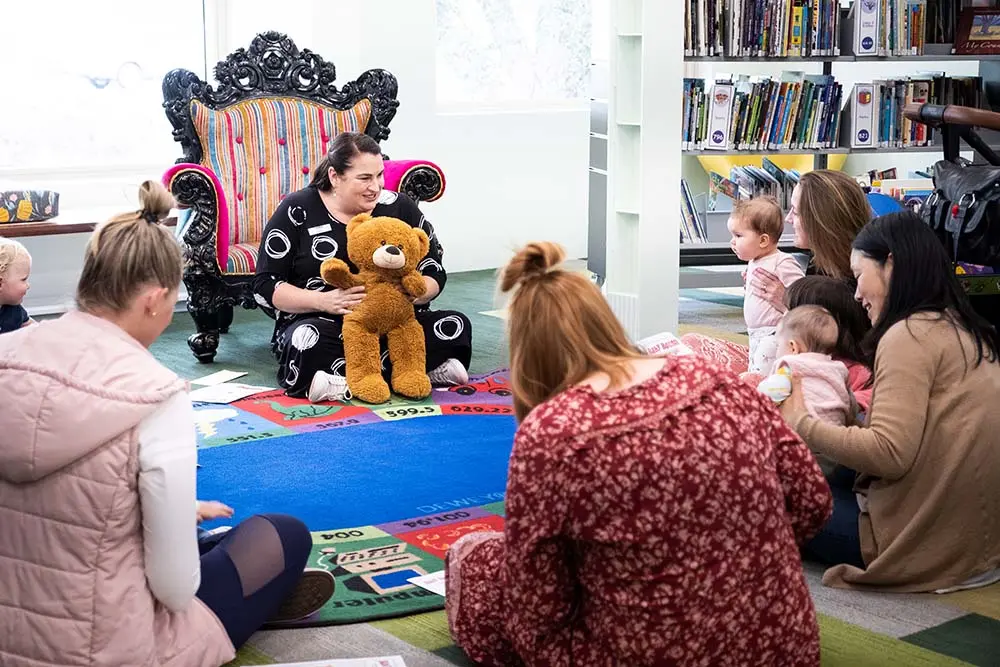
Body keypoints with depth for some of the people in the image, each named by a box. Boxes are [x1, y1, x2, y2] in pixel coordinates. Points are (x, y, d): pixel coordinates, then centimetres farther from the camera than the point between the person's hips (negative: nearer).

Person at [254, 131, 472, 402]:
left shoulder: (399, 206, 7)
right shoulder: (297, 211, 2)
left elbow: (435, 275, 10)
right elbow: (265, 286, -1)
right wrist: (324, 301, -17)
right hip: (320, 321, -3)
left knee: (456, 327, -24)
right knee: (308, 340, -37)